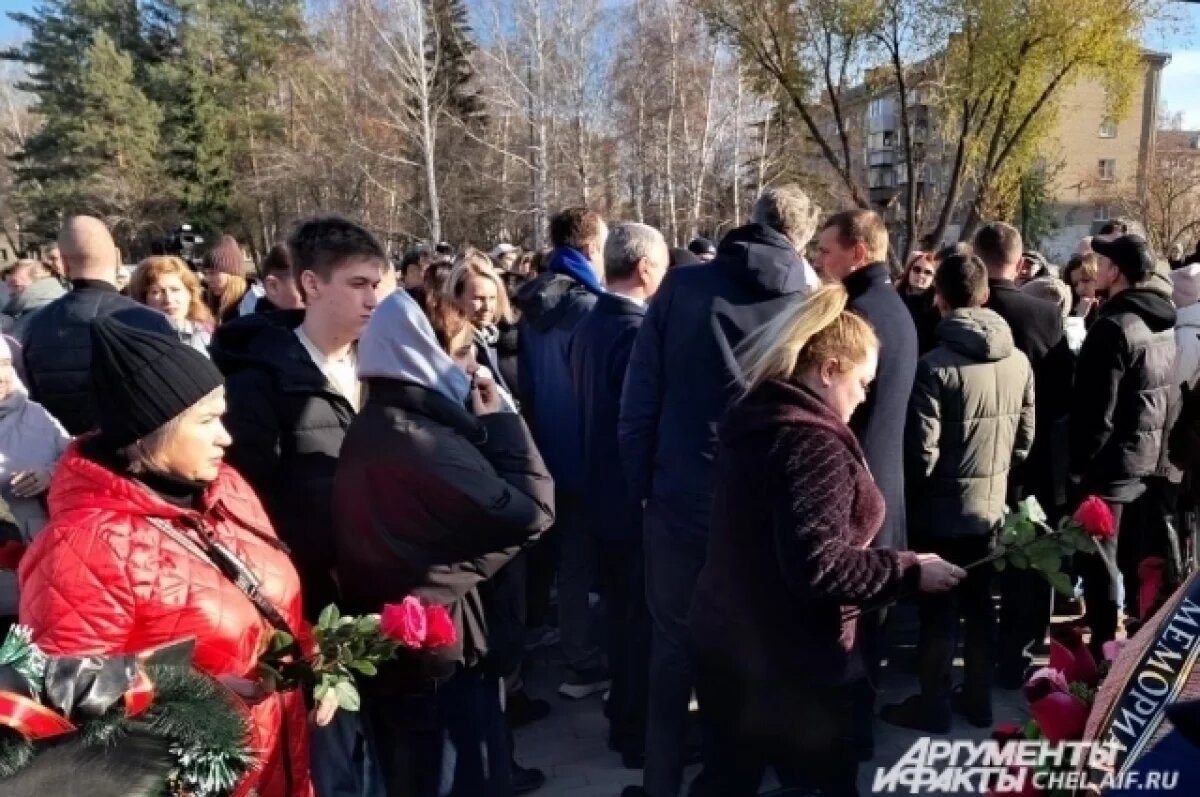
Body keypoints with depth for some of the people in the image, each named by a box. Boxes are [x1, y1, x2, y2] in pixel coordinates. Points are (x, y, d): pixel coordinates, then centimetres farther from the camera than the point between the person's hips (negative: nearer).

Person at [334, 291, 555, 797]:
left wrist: (473, 420, -1)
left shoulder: (366, 432, 2)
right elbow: (532, 513, -26)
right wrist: (499, 419, -17)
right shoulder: (427, 443, -27)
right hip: (438, 649, -9)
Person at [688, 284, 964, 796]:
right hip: (789, 659, -8)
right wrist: (909, 571, -16)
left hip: (726, 640, 8)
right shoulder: (813, 442, -23)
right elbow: (817, 567, -27)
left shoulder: (752, 417, 4)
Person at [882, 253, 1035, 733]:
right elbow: (1025, 441, 7)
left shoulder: (936, 366, -22)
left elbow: (922, 453, -20)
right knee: (980, 604, 19)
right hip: (991, 505, 6)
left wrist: (914, 491, -1)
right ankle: (979, 698, 33)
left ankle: (933, 706, 22)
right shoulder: (1019, 361, -1)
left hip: (942, 509, -6)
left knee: (939, 609, 8)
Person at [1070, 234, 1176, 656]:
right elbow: (1167, 396, 14)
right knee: (1138, 555, 19)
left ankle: (1103, 646, 10)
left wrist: (1079, 461, -13)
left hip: (1111, 459, -9)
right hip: (1149, 455, 9)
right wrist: (1156, 441, 19)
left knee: (1098, 559, 1)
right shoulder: (1163, 324, 8)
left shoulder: (1114, 327, -20)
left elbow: (1097, 409, -21)